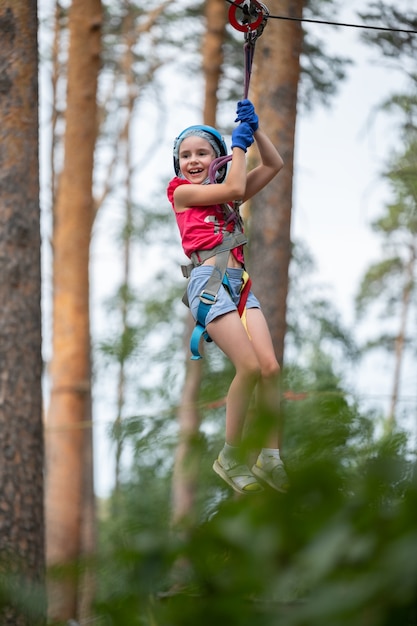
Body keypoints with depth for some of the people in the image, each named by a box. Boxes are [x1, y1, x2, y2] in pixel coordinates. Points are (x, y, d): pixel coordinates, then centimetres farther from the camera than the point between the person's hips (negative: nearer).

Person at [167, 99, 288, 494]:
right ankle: (230, 457, -7)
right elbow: (234, 187, -4)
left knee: (270, 366, -11)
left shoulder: (225, 196, 24)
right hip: (209, 279, -6)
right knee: (249, 366, -20)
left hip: (239, 282, 6)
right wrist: (239, 142, 9)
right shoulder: (182, 192, 7)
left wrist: (254, 128, 12)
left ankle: (270, 457, -2)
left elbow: (274, 165, 22)